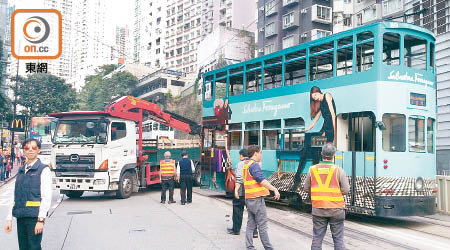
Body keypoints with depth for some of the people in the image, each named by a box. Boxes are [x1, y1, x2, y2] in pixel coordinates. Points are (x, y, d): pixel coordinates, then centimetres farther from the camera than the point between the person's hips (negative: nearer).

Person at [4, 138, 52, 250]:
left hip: (34, 217, -6)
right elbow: (14, 196, 17)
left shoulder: (43, 170, -3)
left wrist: (41, 219, -14)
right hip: (20, 217, 6)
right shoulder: (21, 171, 15)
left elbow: (46, 197, -9)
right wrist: (9, 218, 13)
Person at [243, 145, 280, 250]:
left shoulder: (245, 164, 15)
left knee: (250, 225, 11)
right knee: (262, 225, -1)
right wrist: (274, 189, -30)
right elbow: (261, 180, -26)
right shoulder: (254, 165, -15)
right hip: (257, 199, -9)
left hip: (249, 198, 9)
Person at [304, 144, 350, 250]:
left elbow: (306, 188, 5)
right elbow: (346, 190, -9)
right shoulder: (338, 170, -8)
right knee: (338, 238, 8)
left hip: (318, 210, 2)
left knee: (317, 238, 8)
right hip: (336, 210, -2)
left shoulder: (312, 170, -1)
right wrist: (336, 191, 9)